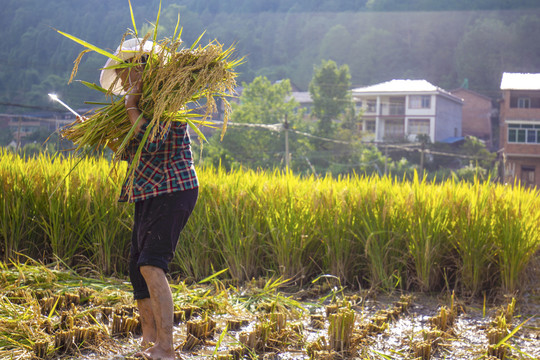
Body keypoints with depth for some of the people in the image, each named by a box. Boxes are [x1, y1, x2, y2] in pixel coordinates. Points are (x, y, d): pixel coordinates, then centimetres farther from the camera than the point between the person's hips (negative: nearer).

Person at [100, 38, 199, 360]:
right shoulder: (145, 104, 17)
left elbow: (151, 144, -29)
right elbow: (130, 152, 25)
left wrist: (130, 105, -21)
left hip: (173, 191, -10)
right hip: (150, 194, 10)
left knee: (152, 265, -20)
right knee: (138, 266, 10)